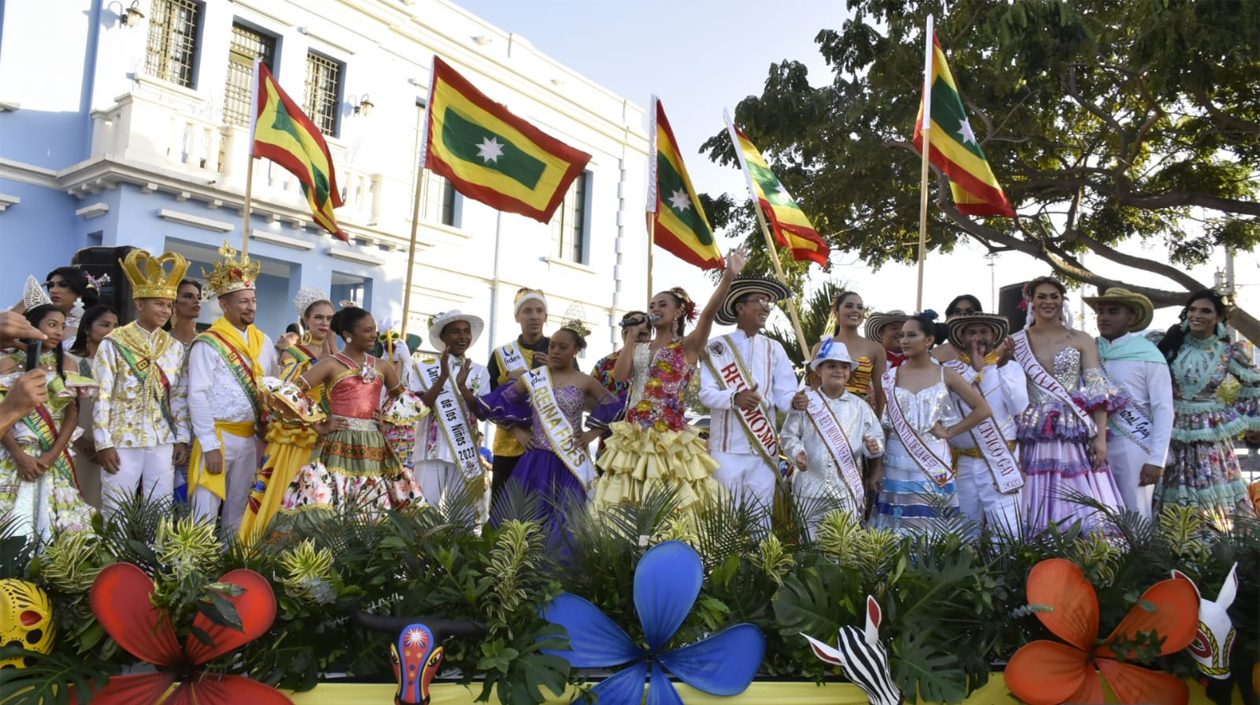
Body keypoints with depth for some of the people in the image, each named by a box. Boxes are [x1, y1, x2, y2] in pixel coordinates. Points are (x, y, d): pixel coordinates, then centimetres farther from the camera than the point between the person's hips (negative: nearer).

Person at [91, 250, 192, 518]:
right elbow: (101, 396, -5)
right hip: (123, 441, -3)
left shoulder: (174, 347, 9)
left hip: (163, 442, 3)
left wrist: (182, 438, 5)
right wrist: (103, 443, -10)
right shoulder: (114, 344, -3)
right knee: (117, 513, 1)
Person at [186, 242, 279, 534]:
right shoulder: (208, 344, -8)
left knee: (238, 512, 13)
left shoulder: (263, 342, 9)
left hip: (251, 437, 6)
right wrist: (210, 445, -16)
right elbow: (197, 396, -12)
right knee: (206, 512, -2)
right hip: (219, 436, -5)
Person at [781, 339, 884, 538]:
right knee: (809, 541, 7)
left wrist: (873, 446, -15)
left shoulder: (860, 407, 8)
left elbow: (876, 436, 7)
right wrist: (797, 453, -16)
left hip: (848, 488, 1)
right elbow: (789, 435, 3)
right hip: (810, 487, -1)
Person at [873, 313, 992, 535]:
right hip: (897, 468, 1)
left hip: (933, 466, 0)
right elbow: (881, 425, 6)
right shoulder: (891, 377, 5)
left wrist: (949, 432, -1)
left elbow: (982, 409, 6)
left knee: (930, 530, 1)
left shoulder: (945, 375, 4)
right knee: (897, 532, 0)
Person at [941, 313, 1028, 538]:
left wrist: (1001, 367, -14)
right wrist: (973, 369, -14)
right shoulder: (949, 369, 4)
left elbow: (1018, 407, -12)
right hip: (961, 462, 2)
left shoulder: (1010, 367, 4)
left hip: (999, 461, -1)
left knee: (1008, 531, -7)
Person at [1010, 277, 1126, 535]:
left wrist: (1100, 436, -9)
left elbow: (1097, 392, 0)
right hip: (1033, 442, 1)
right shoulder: (1016, 343, 9)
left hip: (1076, 439, 0)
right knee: (1038, 511, 0)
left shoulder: (1081, 341, 7)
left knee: (1081, 509, -4)